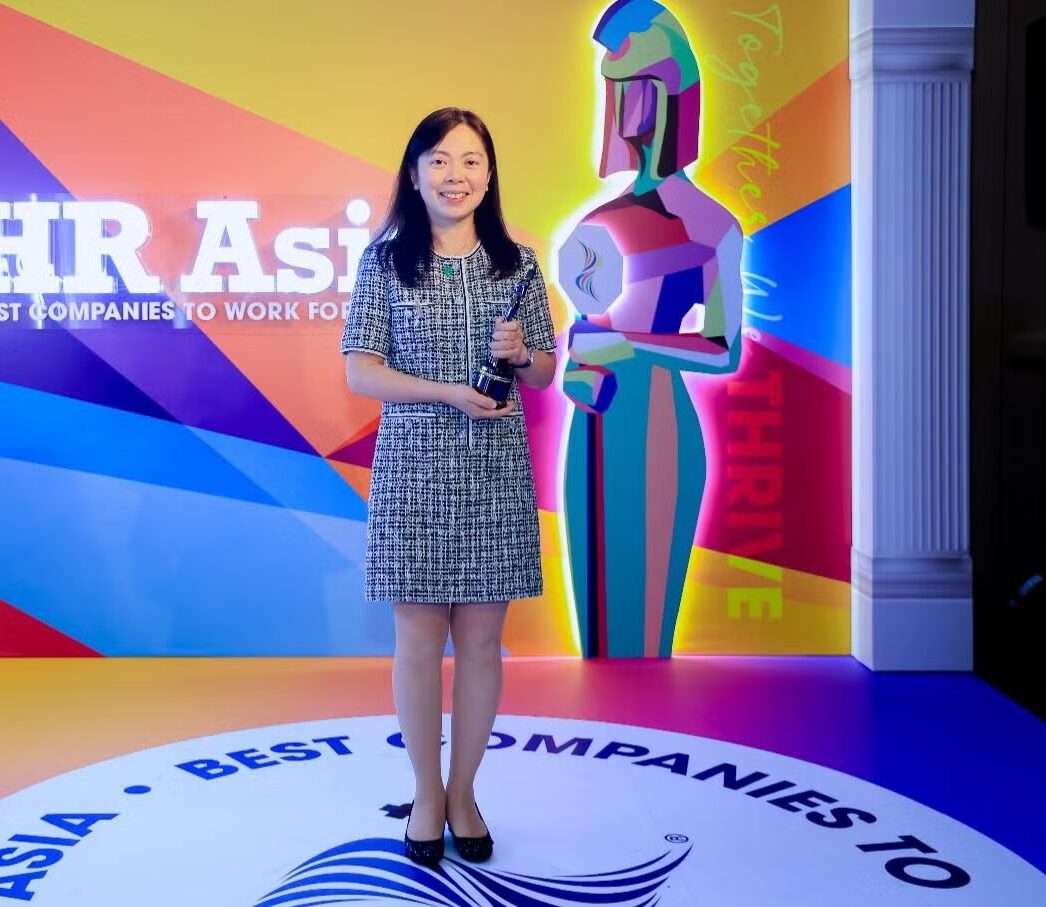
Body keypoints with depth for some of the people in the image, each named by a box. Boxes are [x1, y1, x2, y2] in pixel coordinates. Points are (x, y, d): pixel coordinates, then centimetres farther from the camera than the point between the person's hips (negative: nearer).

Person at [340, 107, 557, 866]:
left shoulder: (517, 262, 5)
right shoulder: (385, 260, -1)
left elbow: (546, 371, 10)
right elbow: (359, 370, -4)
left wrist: (521, 354, -13)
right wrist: (450, 393, -16)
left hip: (497, 475, 2)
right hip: (414, 471, -1)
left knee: (481, 640, 8)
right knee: (419, 639, 6)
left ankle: (463, 791, 25)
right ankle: (427, 792, 24)